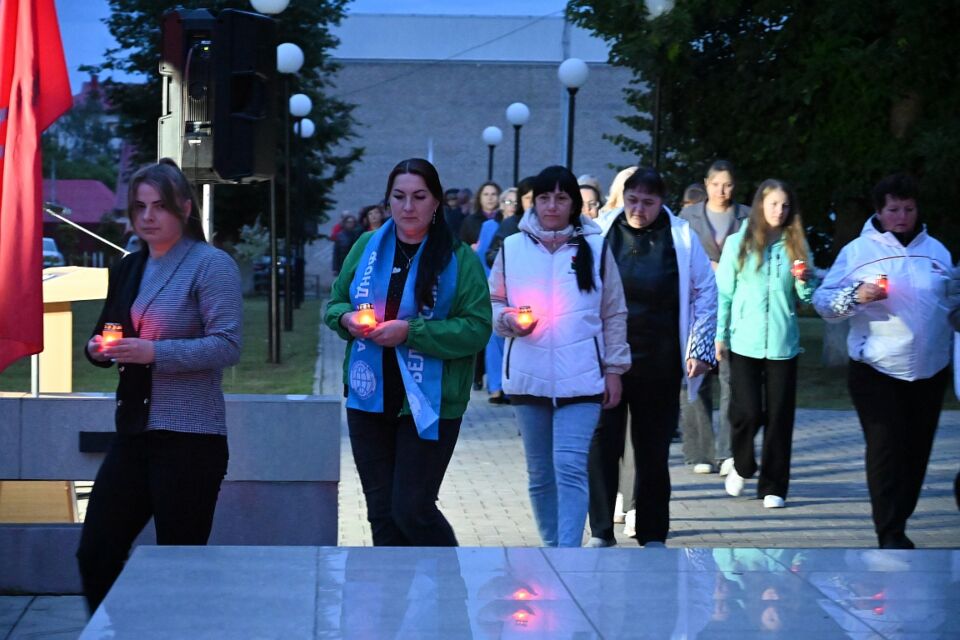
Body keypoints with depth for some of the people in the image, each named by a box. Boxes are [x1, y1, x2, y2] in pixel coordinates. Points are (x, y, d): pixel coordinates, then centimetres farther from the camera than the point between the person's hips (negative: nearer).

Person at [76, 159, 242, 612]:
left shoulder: (211, 265, -8)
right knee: (95, 553, 6)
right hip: (134, 433, 7)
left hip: (188, 438, -7)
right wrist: (98, 349, 0)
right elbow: (108, 335, 24)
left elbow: (227, 346, -16)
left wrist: (153, 351, -24)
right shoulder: (128, 269, 14)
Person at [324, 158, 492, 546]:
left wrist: (411, 331, -21)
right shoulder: (367, 246, 8)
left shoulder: (459, 259, -5)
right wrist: (347, 318, -8)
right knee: (381, 511, 10)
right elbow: (334, 304, 16)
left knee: (412, 509, -6)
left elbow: (477, 329, -12)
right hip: (369, 398, 5)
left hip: (429, 404, -5)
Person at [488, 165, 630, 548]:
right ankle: (552, 547, 24)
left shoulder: (595, 248, 5)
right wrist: (507, 318, -10)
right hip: (528, 377, 2)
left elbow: (614, 314, 10)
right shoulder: (512, 248, 6)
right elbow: (492, 303, 13)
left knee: (570, 467, -15)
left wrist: (614, 368, 6)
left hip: (581, 378, -2)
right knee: (540, 473, 10)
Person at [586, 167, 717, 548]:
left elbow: (706, 293, 4)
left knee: (653, 449, 8)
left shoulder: (681, 237, -2)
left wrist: (700, 349, -1)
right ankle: (601, 531, 14)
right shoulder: (602, 234, 0)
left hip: (659, 365, 0)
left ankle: (653, 534, 18)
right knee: (602, 445, 2)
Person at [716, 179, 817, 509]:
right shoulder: (738, 244, 4)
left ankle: (773, 487, 9)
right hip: (744, 342, -2)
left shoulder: (796, 246, 8)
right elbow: (724, 292, 5)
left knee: (779, 416, 1)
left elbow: (808, 298, 12)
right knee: (747, 412, -7)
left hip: (783, 343, 2)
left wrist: (804, 281, -10)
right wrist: (720, 336, 0)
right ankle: (741, 466, 22)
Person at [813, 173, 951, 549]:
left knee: (917, 451, 9)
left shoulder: (936, 251, 11)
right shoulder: (858, 251, -1)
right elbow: (823, 301, -4)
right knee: (886, 451, -7)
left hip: (929, 372, 4)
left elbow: (952, 302, 21)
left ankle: (898, 523, 22)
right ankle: (890, 534, -3)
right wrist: (856, 296, -21)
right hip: (877, 372, -4)